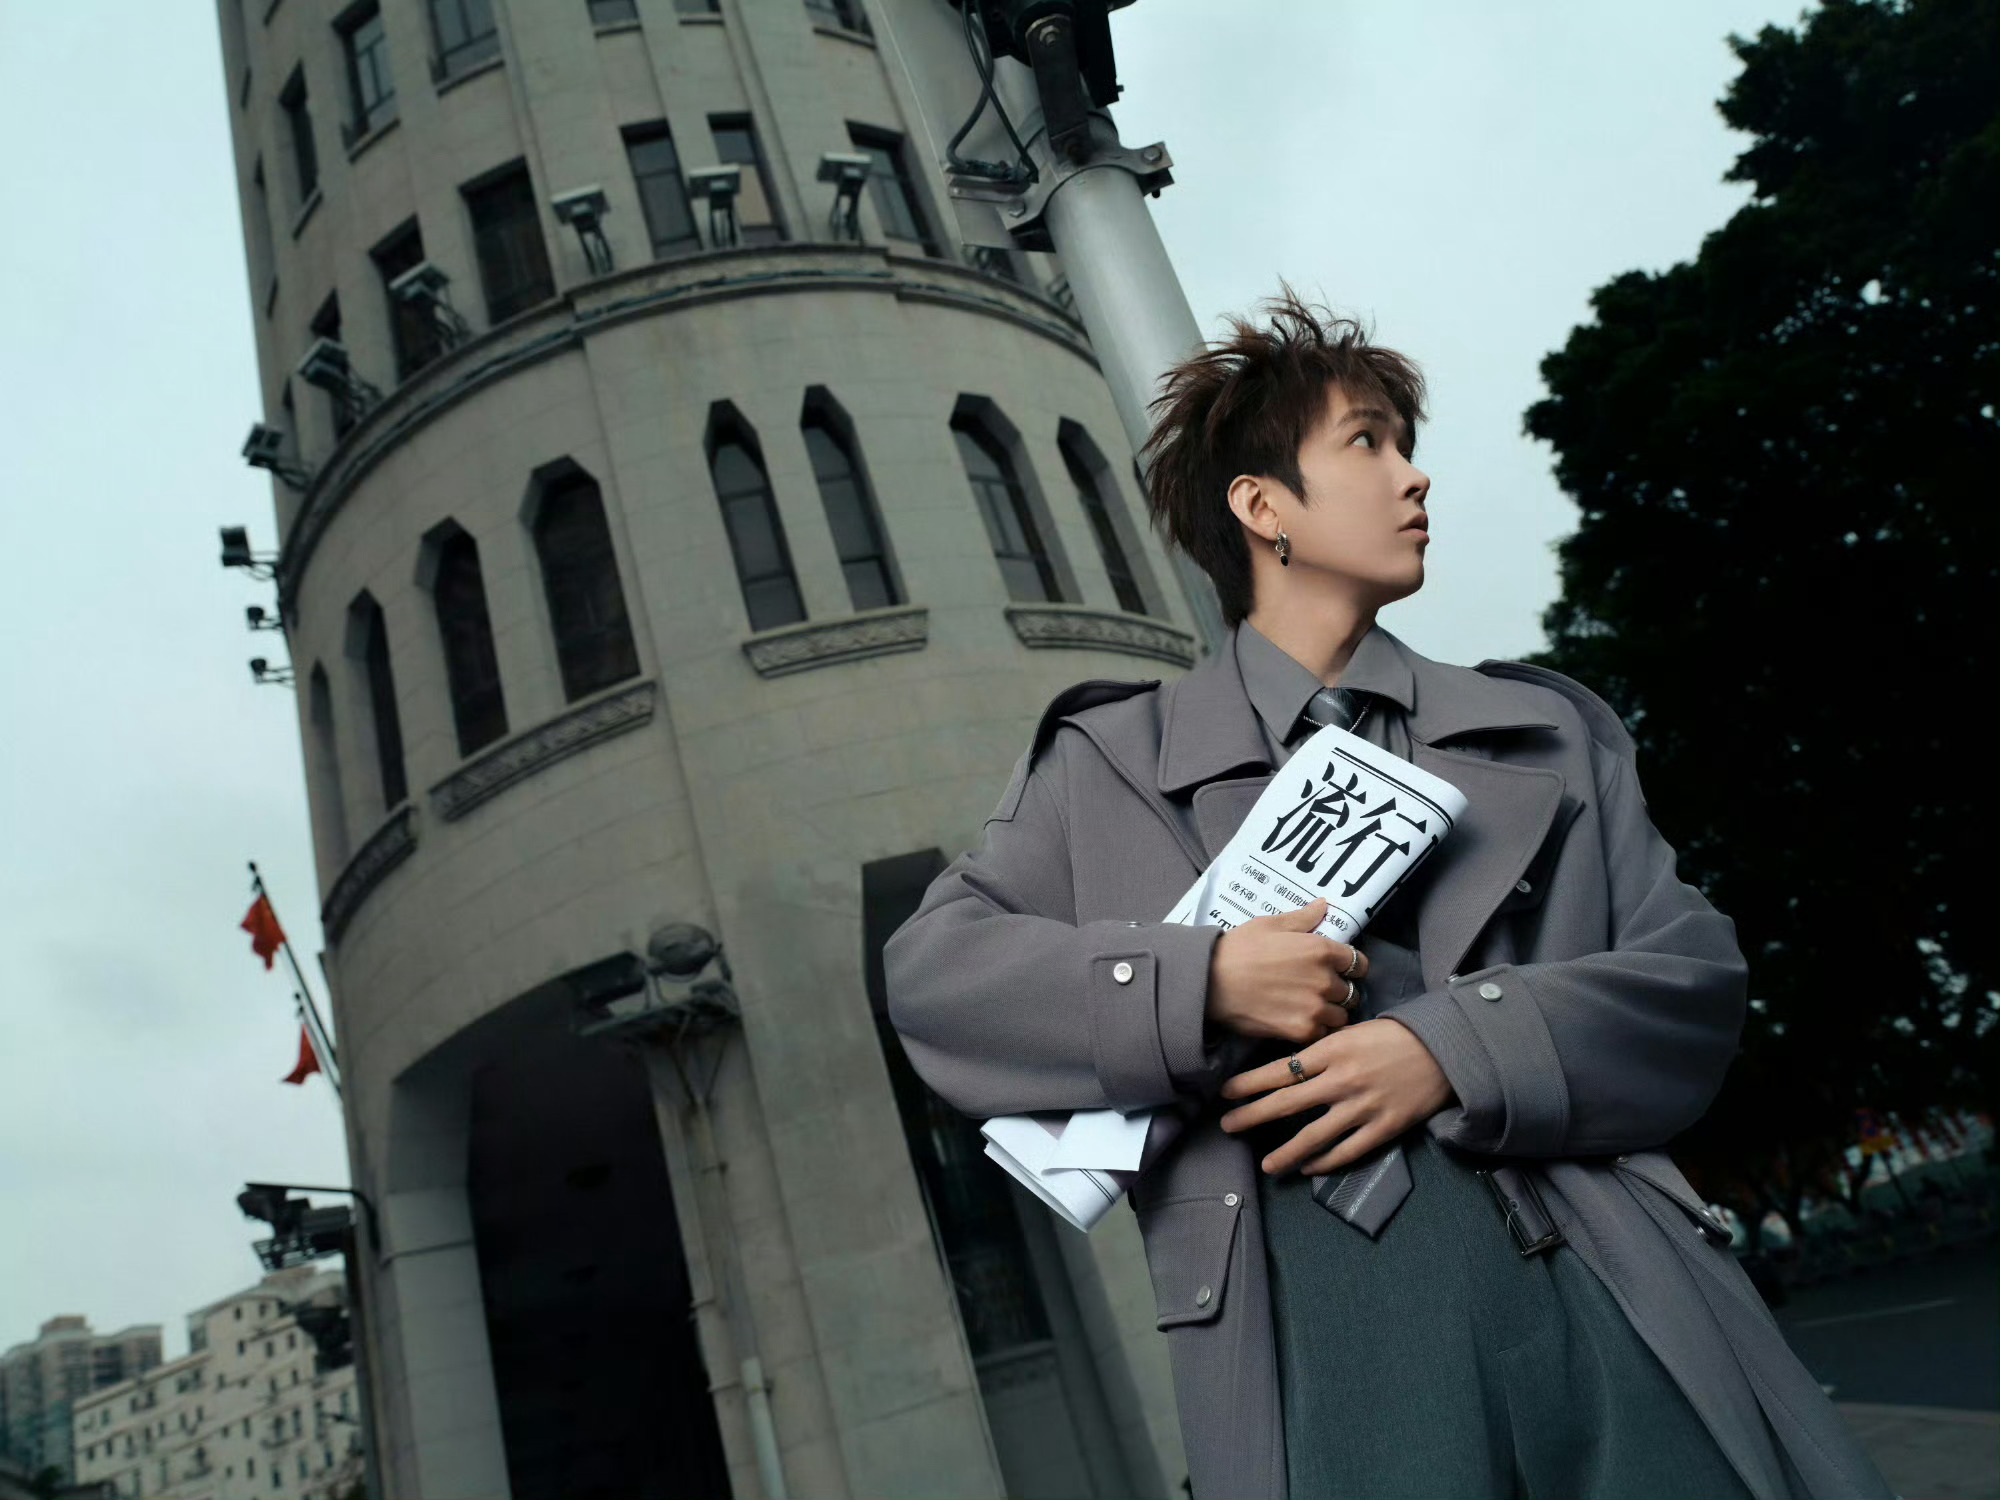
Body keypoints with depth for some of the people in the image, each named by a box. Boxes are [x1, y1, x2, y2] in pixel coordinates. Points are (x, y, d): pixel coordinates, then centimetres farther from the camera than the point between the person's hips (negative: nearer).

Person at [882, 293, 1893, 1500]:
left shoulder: (1545, 732, 18)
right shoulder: (1115, 763, 10)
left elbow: (1693, 971, 9)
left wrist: (1453, 1050, -9)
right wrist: (1203, 981, -11)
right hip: (1312, 1299, -2)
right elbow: (929, 966, 4)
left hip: (1604, 1280, 3)